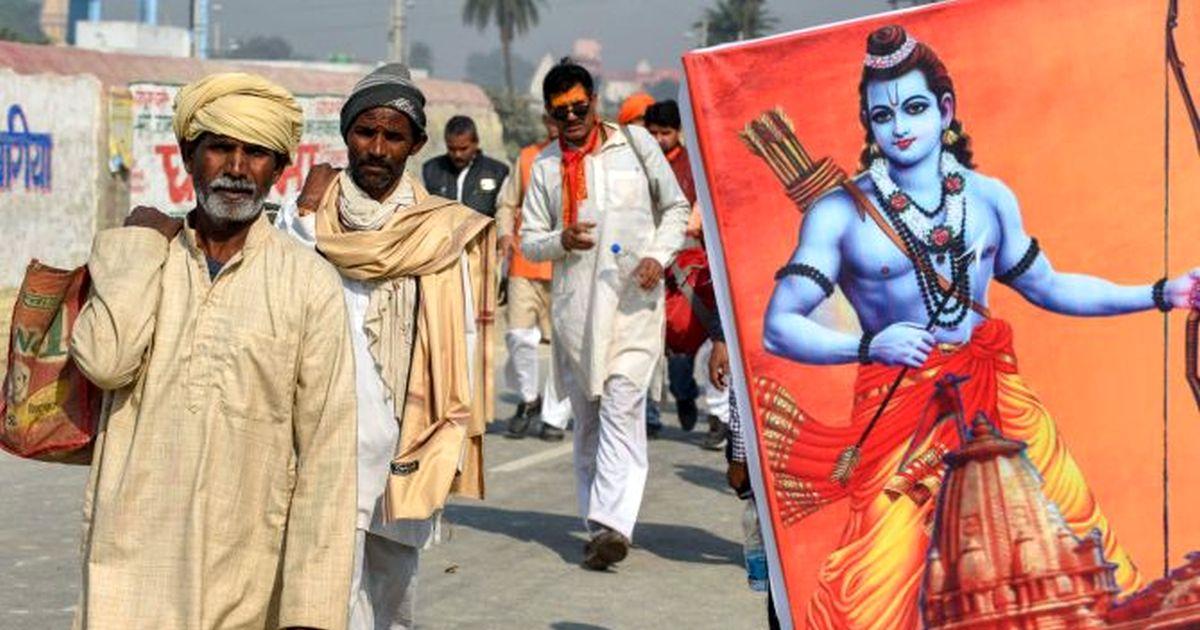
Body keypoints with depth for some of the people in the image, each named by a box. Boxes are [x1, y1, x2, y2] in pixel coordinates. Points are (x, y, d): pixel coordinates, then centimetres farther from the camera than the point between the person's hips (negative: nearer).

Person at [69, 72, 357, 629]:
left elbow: (327, 450, -3)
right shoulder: (130, 256, 6)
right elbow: (103, 360, -14)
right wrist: (142, 246, -2)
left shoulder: (309, 285, -1)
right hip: (131, 568, 1)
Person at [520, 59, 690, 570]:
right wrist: (560, 241, -9)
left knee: (622, 406, -16)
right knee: (587, 417, 7)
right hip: (574, 304, 3)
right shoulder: (546, 166, 13)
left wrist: (659, 255, -5)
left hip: (634, 298, -3)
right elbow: (528, 241, 14)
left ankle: (612, 523, -23)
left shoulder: (635, 143, 7)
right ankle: (597, 525, 16)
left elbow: (676, 207, 13)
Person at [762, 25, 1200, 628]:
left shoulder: (989, 197, 7)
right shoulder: (841, 213, -6)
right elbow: (779, 328, -7)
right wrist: (868, 346, -23)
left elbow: (1046, 286, 20)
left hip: (999, 398, 4)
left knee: (1078, 540, -1)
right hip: (900, 409, -4)